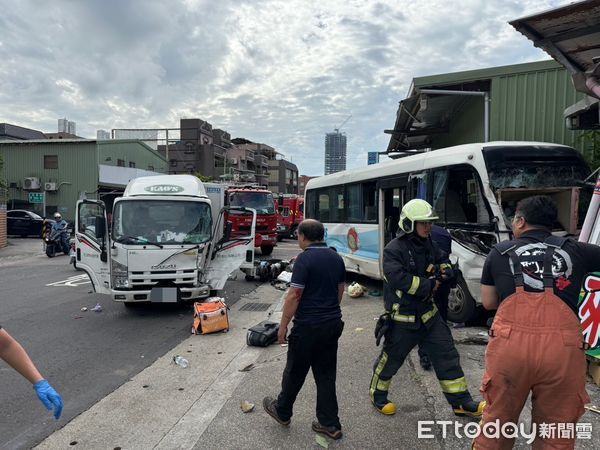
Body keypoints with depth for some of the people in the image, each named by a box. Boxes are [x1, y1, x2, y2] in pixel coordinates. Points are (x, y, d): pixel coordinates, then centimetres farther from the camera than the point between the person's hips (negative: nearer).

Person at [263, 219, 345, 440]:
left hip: (308, 326, -6)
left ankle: (282, 411, 33)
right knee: (326, 374, 15)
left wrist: (283, 326, -10)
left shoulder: (305, 259, -17)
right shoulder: (336, 257, 6)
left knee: (295, 372, 13)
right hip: (333, 324, 7)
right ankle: (330, 424, 20)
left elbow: (294, 295, -19)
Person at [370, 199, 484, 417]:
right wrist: (429, 284, -21)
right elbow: (399, 279, -30)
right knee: (391, 358, 10)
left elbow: (442, 258, 24)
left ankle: (461, 402, 21)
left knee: (447, 355, 8)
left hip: (428, 313, 7)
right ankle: (377, 394, 33)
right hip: (402, 318, -6)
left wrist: (446, 269, 0)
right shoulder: (394, 250, -19)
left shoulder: (428, 244, 4)